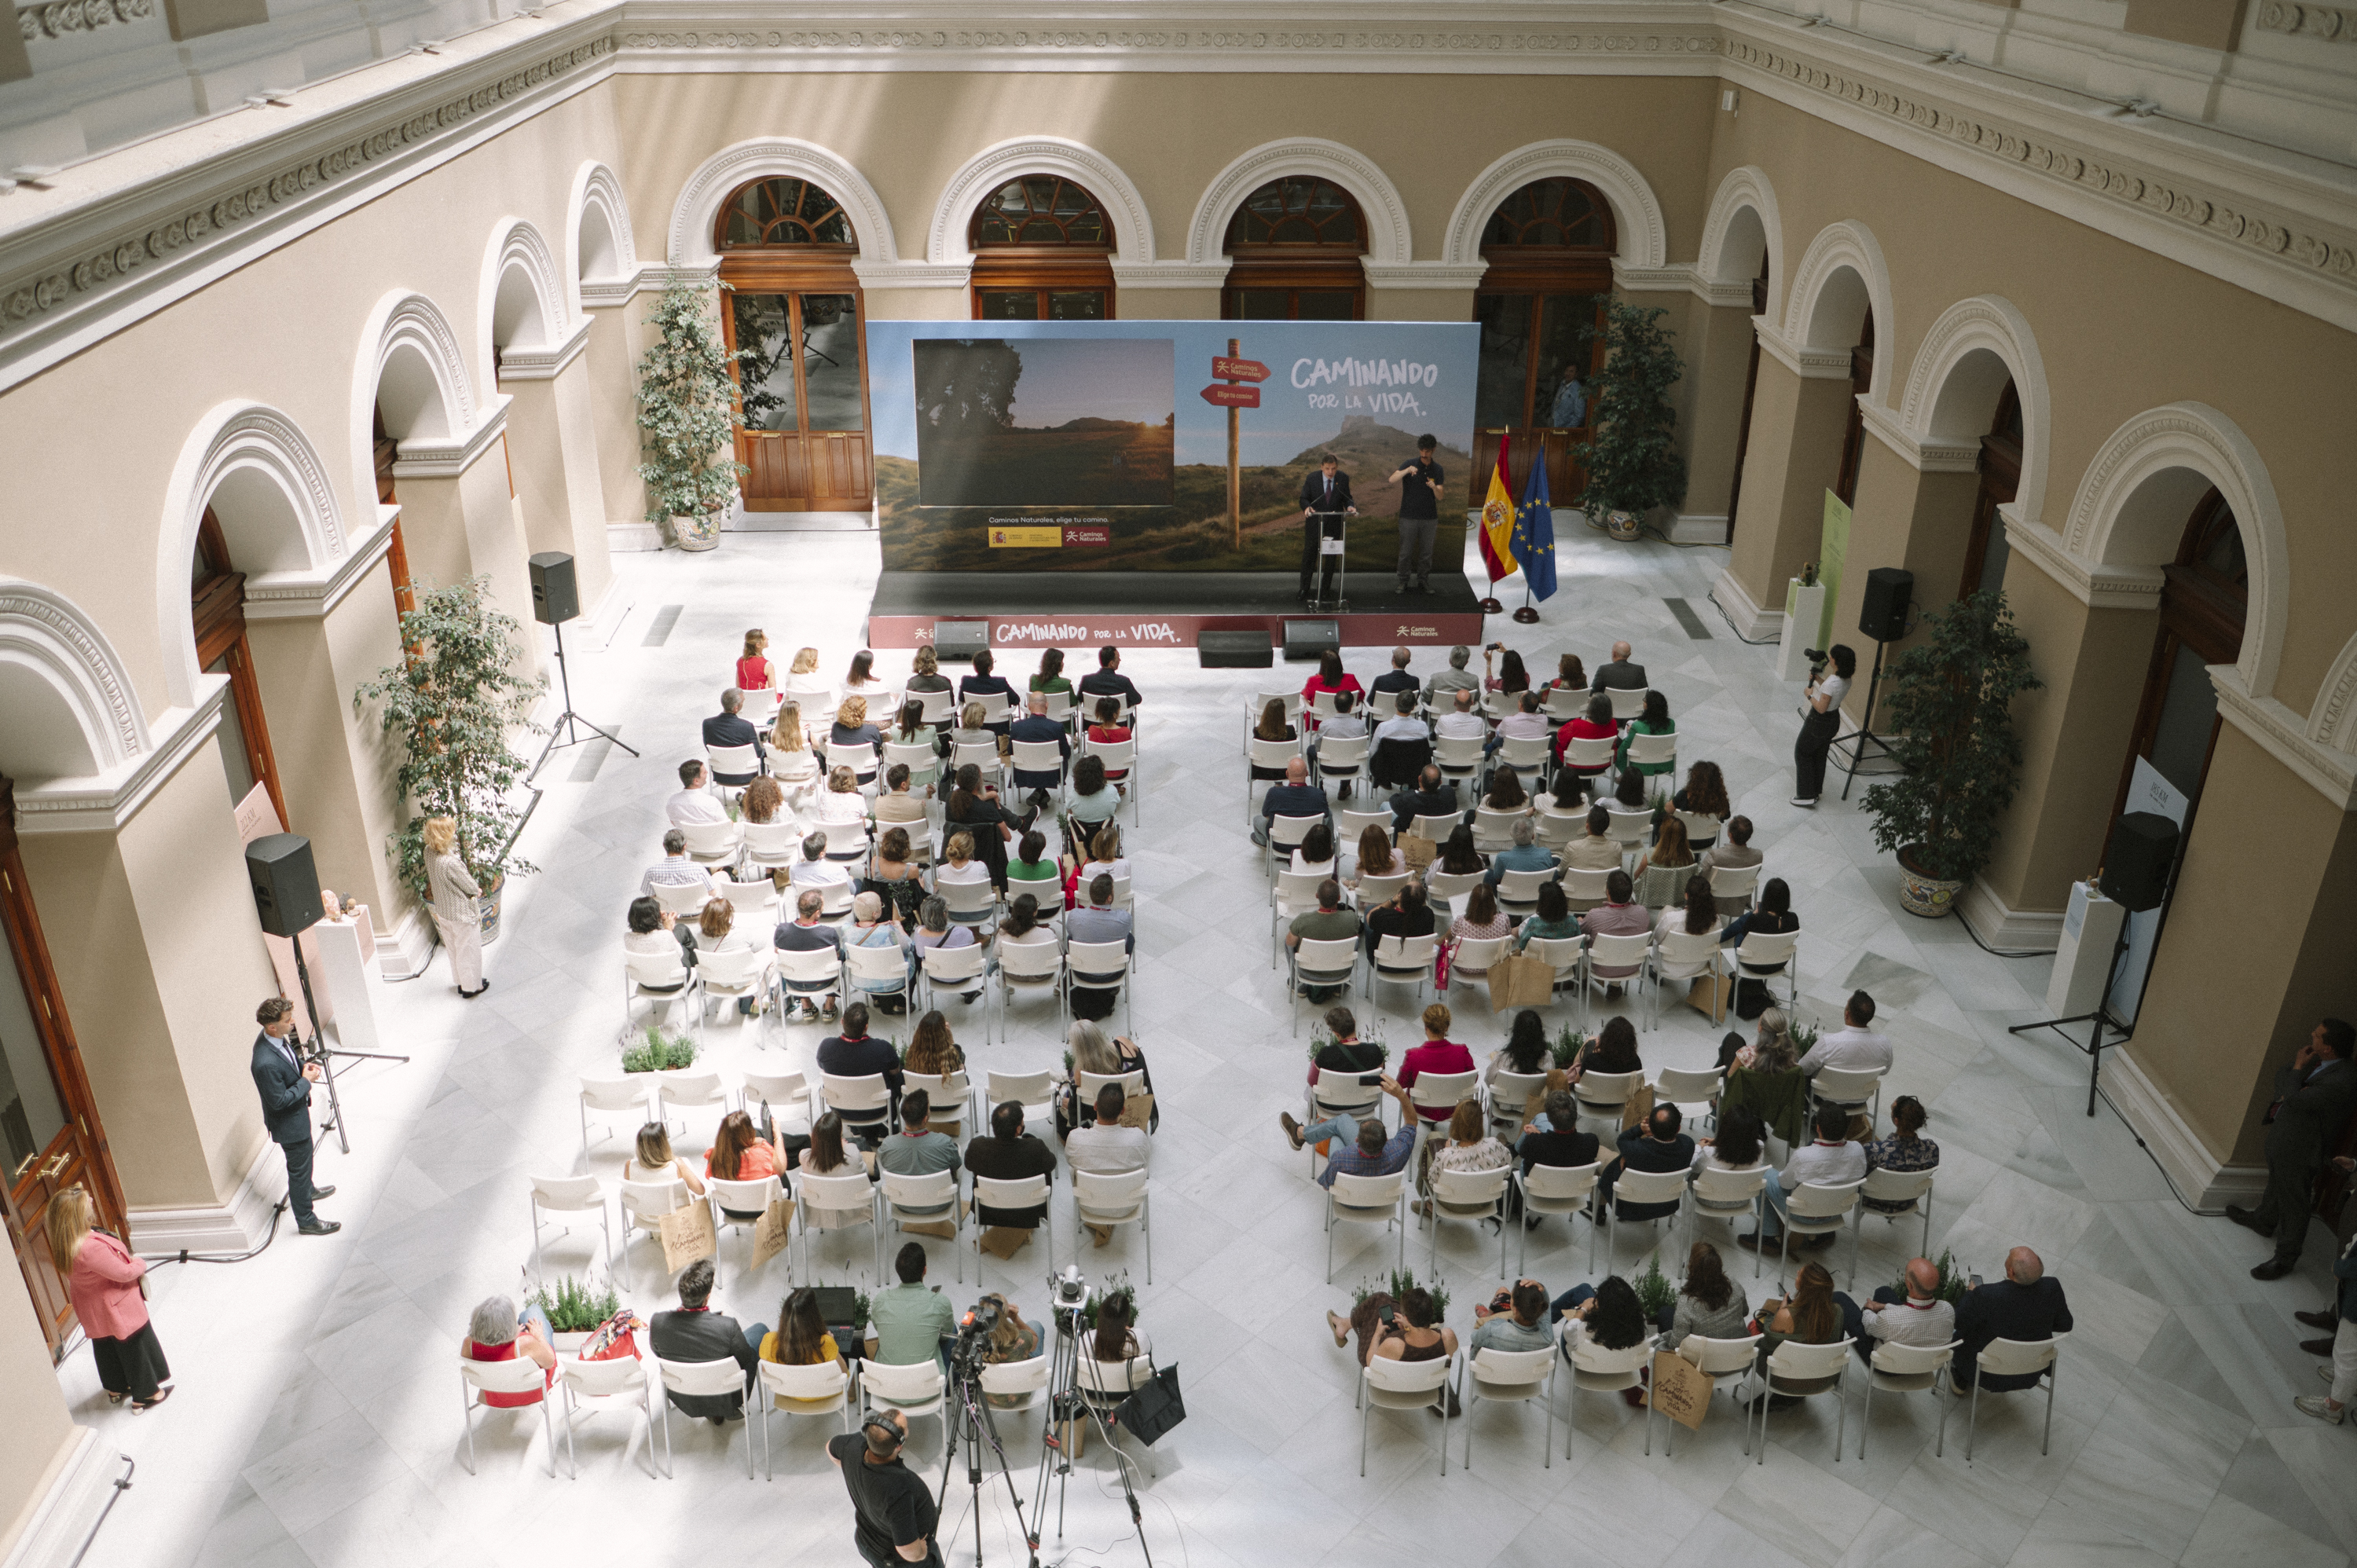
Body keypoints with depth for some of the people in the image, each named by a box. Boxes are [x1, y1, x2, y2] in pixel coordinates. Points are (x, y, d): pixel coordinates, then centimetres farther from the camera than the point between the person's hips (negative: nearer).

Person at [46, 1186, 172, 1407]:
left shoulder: (61, 1246, -13)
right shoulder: (91, 1248, -40)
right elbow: (123, 1273, -28)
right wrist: (140, 1265, -11)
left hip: (92, 1312, 8)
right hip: (116, 1308, -8)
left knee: (105, 1346, 28)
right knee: (134, 1348, 13)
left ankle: (116, 1389, 49)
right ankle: (145, 1395, 30)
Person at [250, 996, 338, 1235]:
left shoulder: (276, 1037, -12)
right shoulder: (266, 1063, -40)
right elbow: (279, 1101, -30)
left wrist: (304, 1065, -5)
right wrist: (306, 1081, -23)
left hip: (297, 1114, 9)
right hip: (289, 1124, -9)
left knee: (302, 1162, 33)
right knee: (298, 1168, 11)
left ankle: (308, 1190, 58)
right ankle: (306, 1220, 29)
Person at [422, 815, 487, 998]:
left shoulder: (429, 852, -12)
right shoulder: (451, 862, -35)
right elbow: (471, 887, -21)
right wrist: (477, 890, 2)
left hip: (442, 912, 8)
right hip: (462, 914, -8)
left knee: (453, 949, 26)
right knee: (468, 950, 15)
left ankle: (461, 982, 43)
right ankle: (471, 987, 32)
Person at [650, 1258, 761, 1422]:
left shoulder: (658, 1322, -26)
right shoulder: (727, 1326, -34)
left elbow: (657, 1352, -3)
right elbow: (746, 1361, -14)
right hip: (725, 1400, -3)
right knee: (761, 1330, 16)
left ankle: (714, 1414, 33)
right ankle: (735, 1408, 27)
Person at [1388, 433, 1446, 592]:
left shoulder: (1437, 469, 6)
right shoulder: (1410, 464, -1)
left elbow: (1440, 497, 2)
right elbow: (1391, 479, -14)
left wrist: (1434, 488, -20)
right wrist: (1407, 471, -28)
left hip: (1430, 518, 2)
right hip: (1409, 517, -2)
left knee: (1426, 552, 6)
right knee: (1406, 552, 0)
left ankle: (1423, 582, 17)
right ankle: (1404, 582, 10)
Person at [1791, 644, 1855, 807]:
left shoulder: (1831, 682, -32)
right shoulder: (1847, 679, -6)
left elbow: (1821, 708, -28)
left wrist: (1809, 695, -13)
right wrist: (1818, 679, 3)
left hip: (1819, 721, -8)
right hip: (1834, 719, 8)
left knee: (1802, 752, 9)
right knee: (1819, 755, 23)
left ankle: (1806, 796, 10)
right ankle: (1815, 792, 37)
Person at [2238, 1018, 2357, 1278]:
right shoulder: (2314, 1059, -6)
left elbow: (2296, 1099, -33)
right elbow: (2281, 1078, 9)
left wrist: (2298, 1069, -20)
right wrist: (2288, 1092, -10)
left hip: (2299, 1149, -9)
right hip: (2280, 1134, 9)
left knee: (2292, 1203, 10)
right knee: (2275, 1185, 32)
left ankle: (2285, 1259, 27)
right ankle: (2264, 1221, 58)